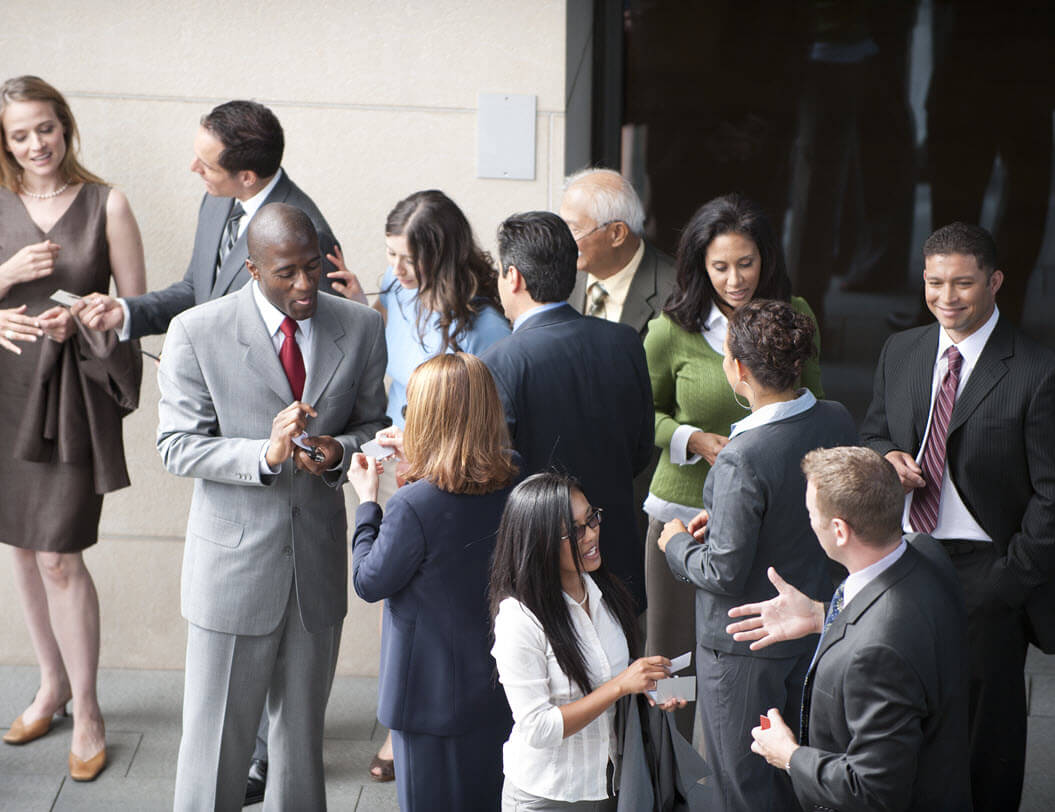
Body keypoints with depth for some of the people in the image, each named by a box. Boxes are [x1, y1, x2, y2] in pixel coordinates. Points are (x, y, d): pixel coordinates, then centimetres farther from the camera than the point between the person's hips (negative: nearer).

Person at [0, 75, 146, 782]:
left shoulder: (105, 204, -2)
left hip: (76, 387, -4)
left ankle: (86, 711, 8)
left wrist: (77, 321, -17)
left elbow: (136, 305, -1)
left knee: (59, 555, -6)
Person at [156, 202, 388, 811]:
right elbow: (177, 446, -10)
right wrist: (264, 455, -26)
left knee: (304, 732, 17)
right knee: (217, 739, 4)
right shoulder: (198, 333, -11)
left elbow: (374, 422, 8)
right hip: (234, 560, -3)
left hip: (320, 558, 3)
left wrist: (339, 452, -15)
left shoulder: (361, 328, -1)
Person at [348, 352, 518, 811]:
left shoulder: (414, 506, -26)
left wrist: (367, 502, -4)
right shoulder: (513, 488, -7)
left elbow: (369, 582, -13)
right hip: (500, 687, 6)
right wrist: (416, 467, 12)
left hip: (434, 695, -5)